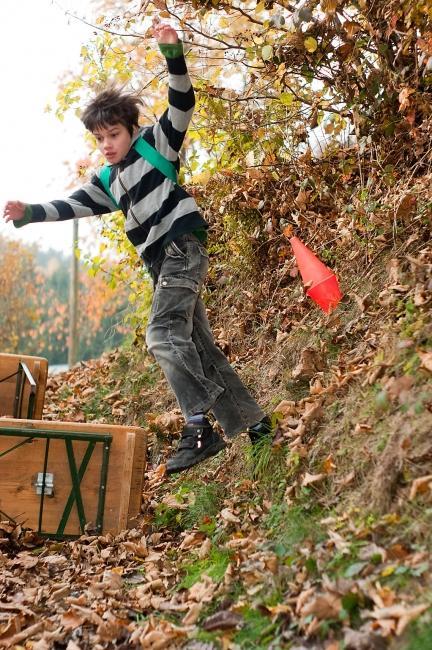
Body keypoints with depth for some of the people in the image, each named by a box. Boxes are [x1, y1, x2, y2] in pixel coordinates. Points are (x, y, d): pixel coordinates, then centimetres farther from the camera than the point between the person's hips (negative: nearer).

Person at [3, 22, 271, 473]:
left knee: (163, 333, -24)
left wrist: (172, 53, -24)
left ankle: (199, 427, -27)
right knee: (197, 345, 7)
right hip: (160, 261, 8)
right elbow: (72, 205, 13)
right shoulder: (106, 183, 19)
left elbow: (182, 104, -10)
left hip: (183, 246, -8)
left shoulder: (155, 144, 2)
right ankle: (253, 423, 14)